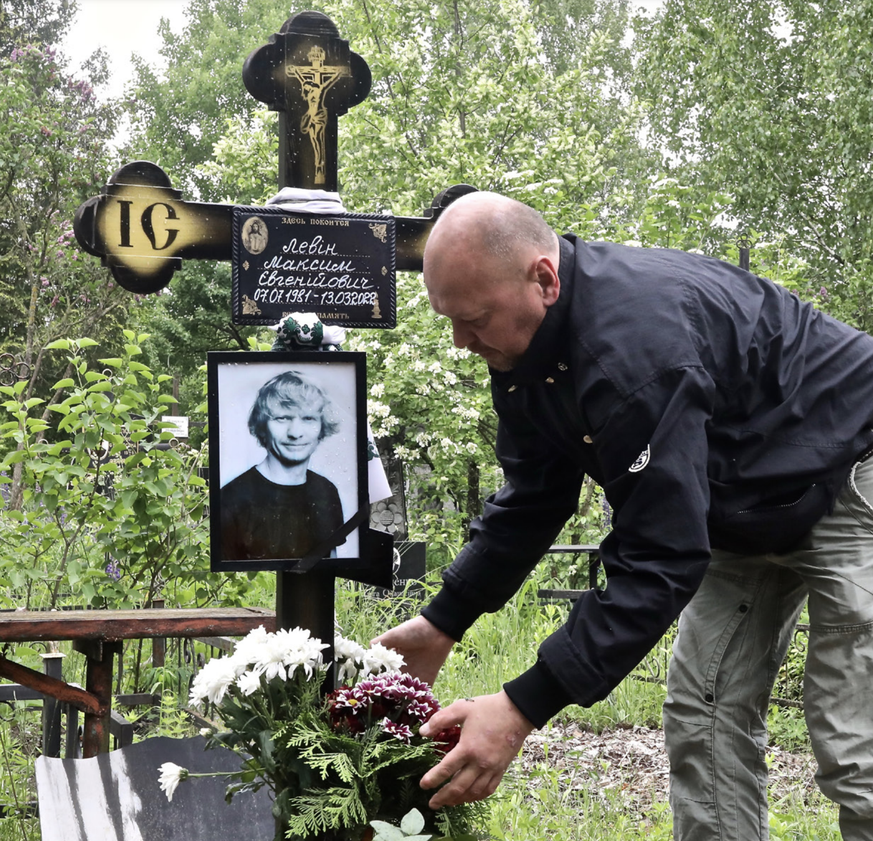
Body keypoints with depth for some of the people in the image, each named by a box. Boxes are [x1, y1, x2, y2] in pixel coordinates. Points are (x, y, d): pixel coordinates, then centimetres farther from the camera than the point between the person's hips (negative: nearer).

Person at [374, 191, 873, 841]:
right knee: (702, 719, 4)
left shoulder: (639, 343, -38)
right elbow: (529, 505, 5)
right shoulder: (521, 344, -7)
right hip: (740, 509, 9)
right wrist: (442, 622, 1)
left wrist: (525, 707, -37)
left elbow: (660, 558, -38)